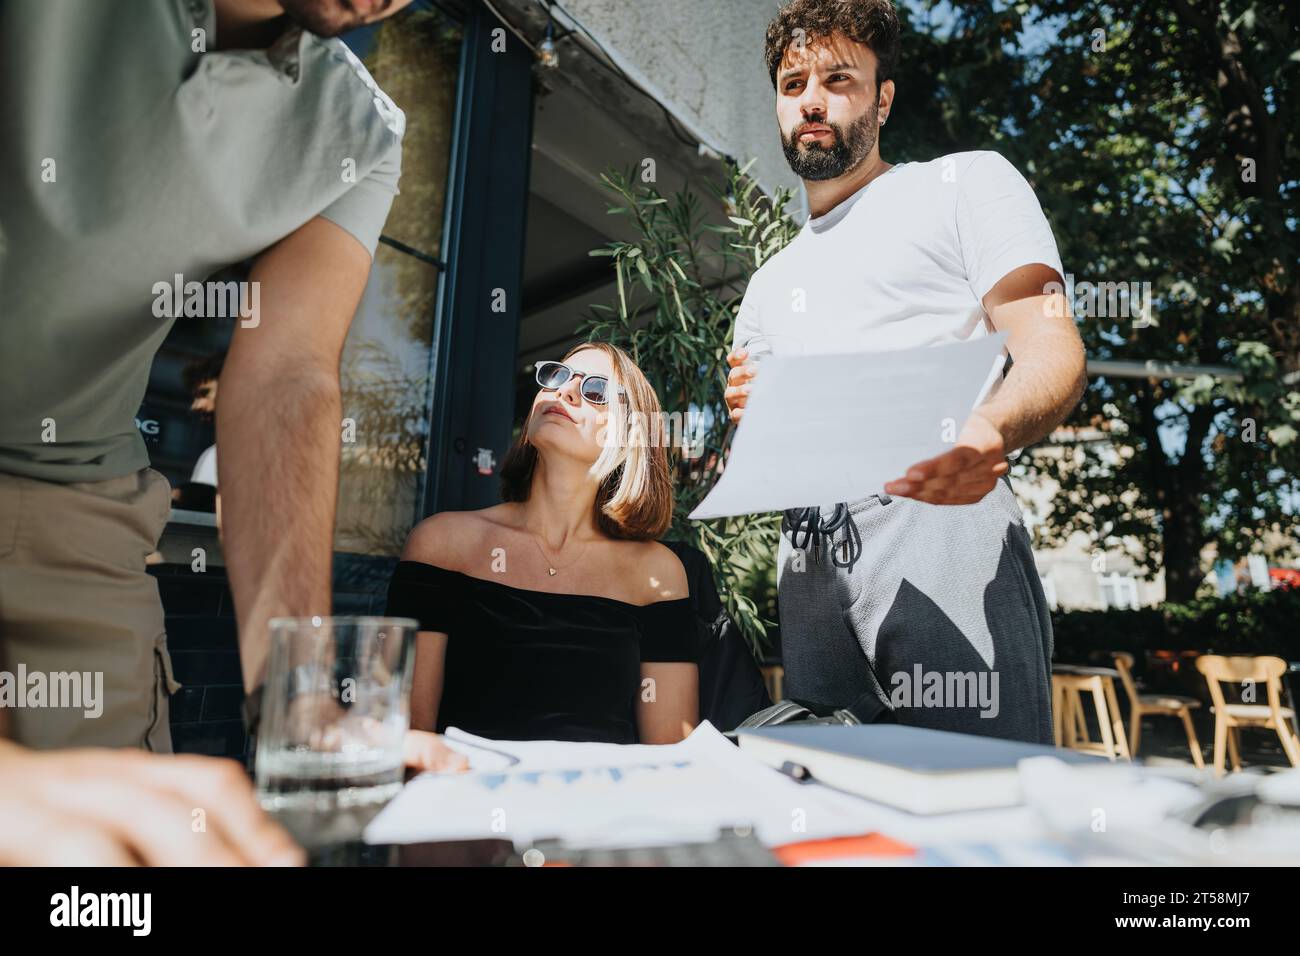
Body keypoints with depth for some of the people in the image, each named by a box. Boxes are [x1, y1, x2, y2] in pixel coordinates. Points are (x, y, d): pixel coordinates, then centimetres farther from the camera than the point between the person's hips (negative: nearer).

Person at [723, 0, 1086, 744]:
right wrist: (753, 421, 2)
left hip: (943, 550, -4)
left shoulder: (964, 183, 9)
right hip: (812, 580, 5)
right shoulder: (769, 285, 24)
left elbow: (1054, 351, -4)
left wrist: (990, 432, -26)